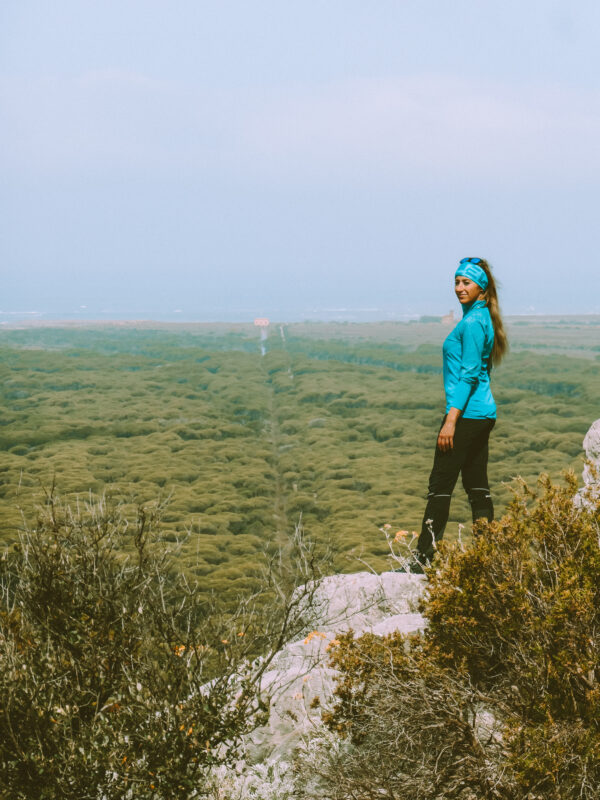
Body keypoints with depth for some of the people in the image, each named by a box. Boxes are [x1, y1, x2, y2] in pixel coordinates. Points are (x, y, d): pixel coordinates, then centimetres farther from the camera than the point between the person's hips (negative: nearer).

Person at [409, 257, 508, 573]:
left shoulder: (472, 322, -14)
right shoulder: (481, 318, 16)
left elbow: (469, 374, -19)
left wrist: (451, 419, -22)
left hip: (467, 414, -10)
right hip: (483, 413, 10)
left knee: (441, 484, -7)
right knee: (477, 485, 11)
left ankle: (426, 555, -4)